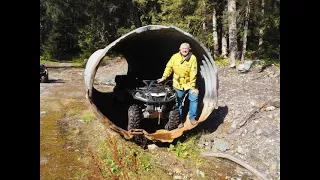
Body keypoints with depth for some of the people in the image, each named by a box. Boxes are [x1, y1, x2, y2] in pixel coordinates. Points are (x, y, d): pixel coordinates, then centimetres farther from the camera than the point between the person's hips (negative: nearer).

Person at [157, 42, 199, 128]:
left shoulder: (192, 58, -10)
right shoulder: (175, 57, -3)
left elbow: (193, 73, -13)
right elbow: (169, 67, 6)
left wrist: (193, 86, -16)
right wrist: (164, 77, -1)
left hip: (189, 83, -1)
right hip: (178, 84, 2)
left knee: (194, 98, -15)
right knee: (178, 103, 7)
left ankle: (192, 117, 4)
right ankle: (180, 121, 21)